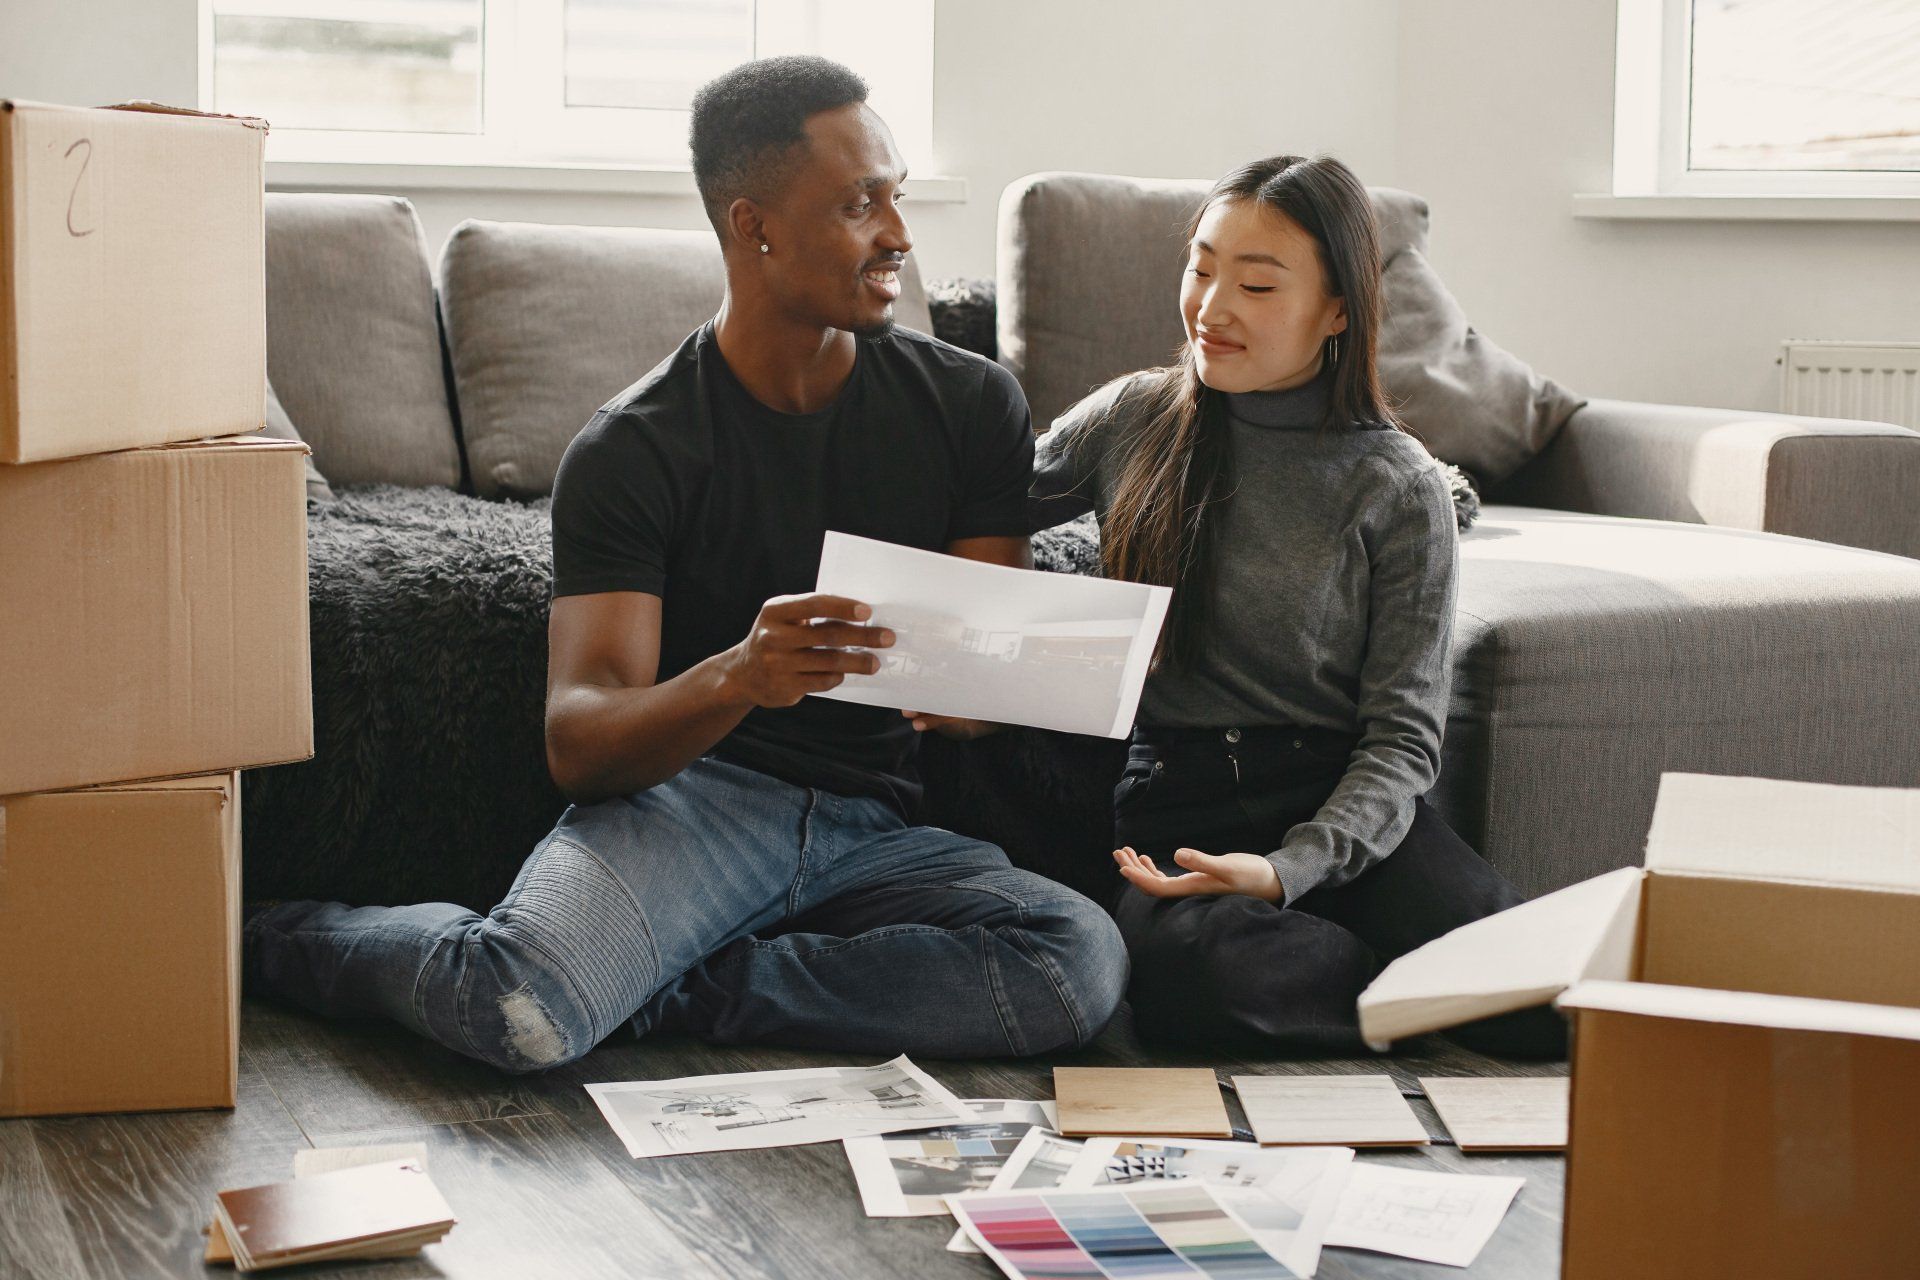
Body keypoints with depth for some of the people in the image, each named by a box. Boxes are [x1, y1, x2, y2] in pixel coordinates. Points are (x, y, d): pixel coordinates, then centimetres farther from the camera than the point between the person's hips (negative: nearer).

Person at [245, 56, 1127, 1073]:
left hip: (876, 828, 4)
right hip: (690, 790, -3)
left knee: (1082, 960, -29)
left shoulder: (973, 405, 8)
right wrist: (736, 677, -33)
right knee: (515, 1011, -35)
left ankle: (661, 988, -15)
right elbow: (577, 743, -12)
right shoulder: (633, 451, -2)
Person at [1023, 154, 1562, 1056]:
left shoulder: (1398, 488, 2)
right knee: (1199, 971, -36)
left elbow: (1402, 737, -1)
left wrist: (1287, 870, -19)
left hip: (1335, 805, -2)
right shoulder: (1130, 422, 9)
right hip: (1173, 804, 2)